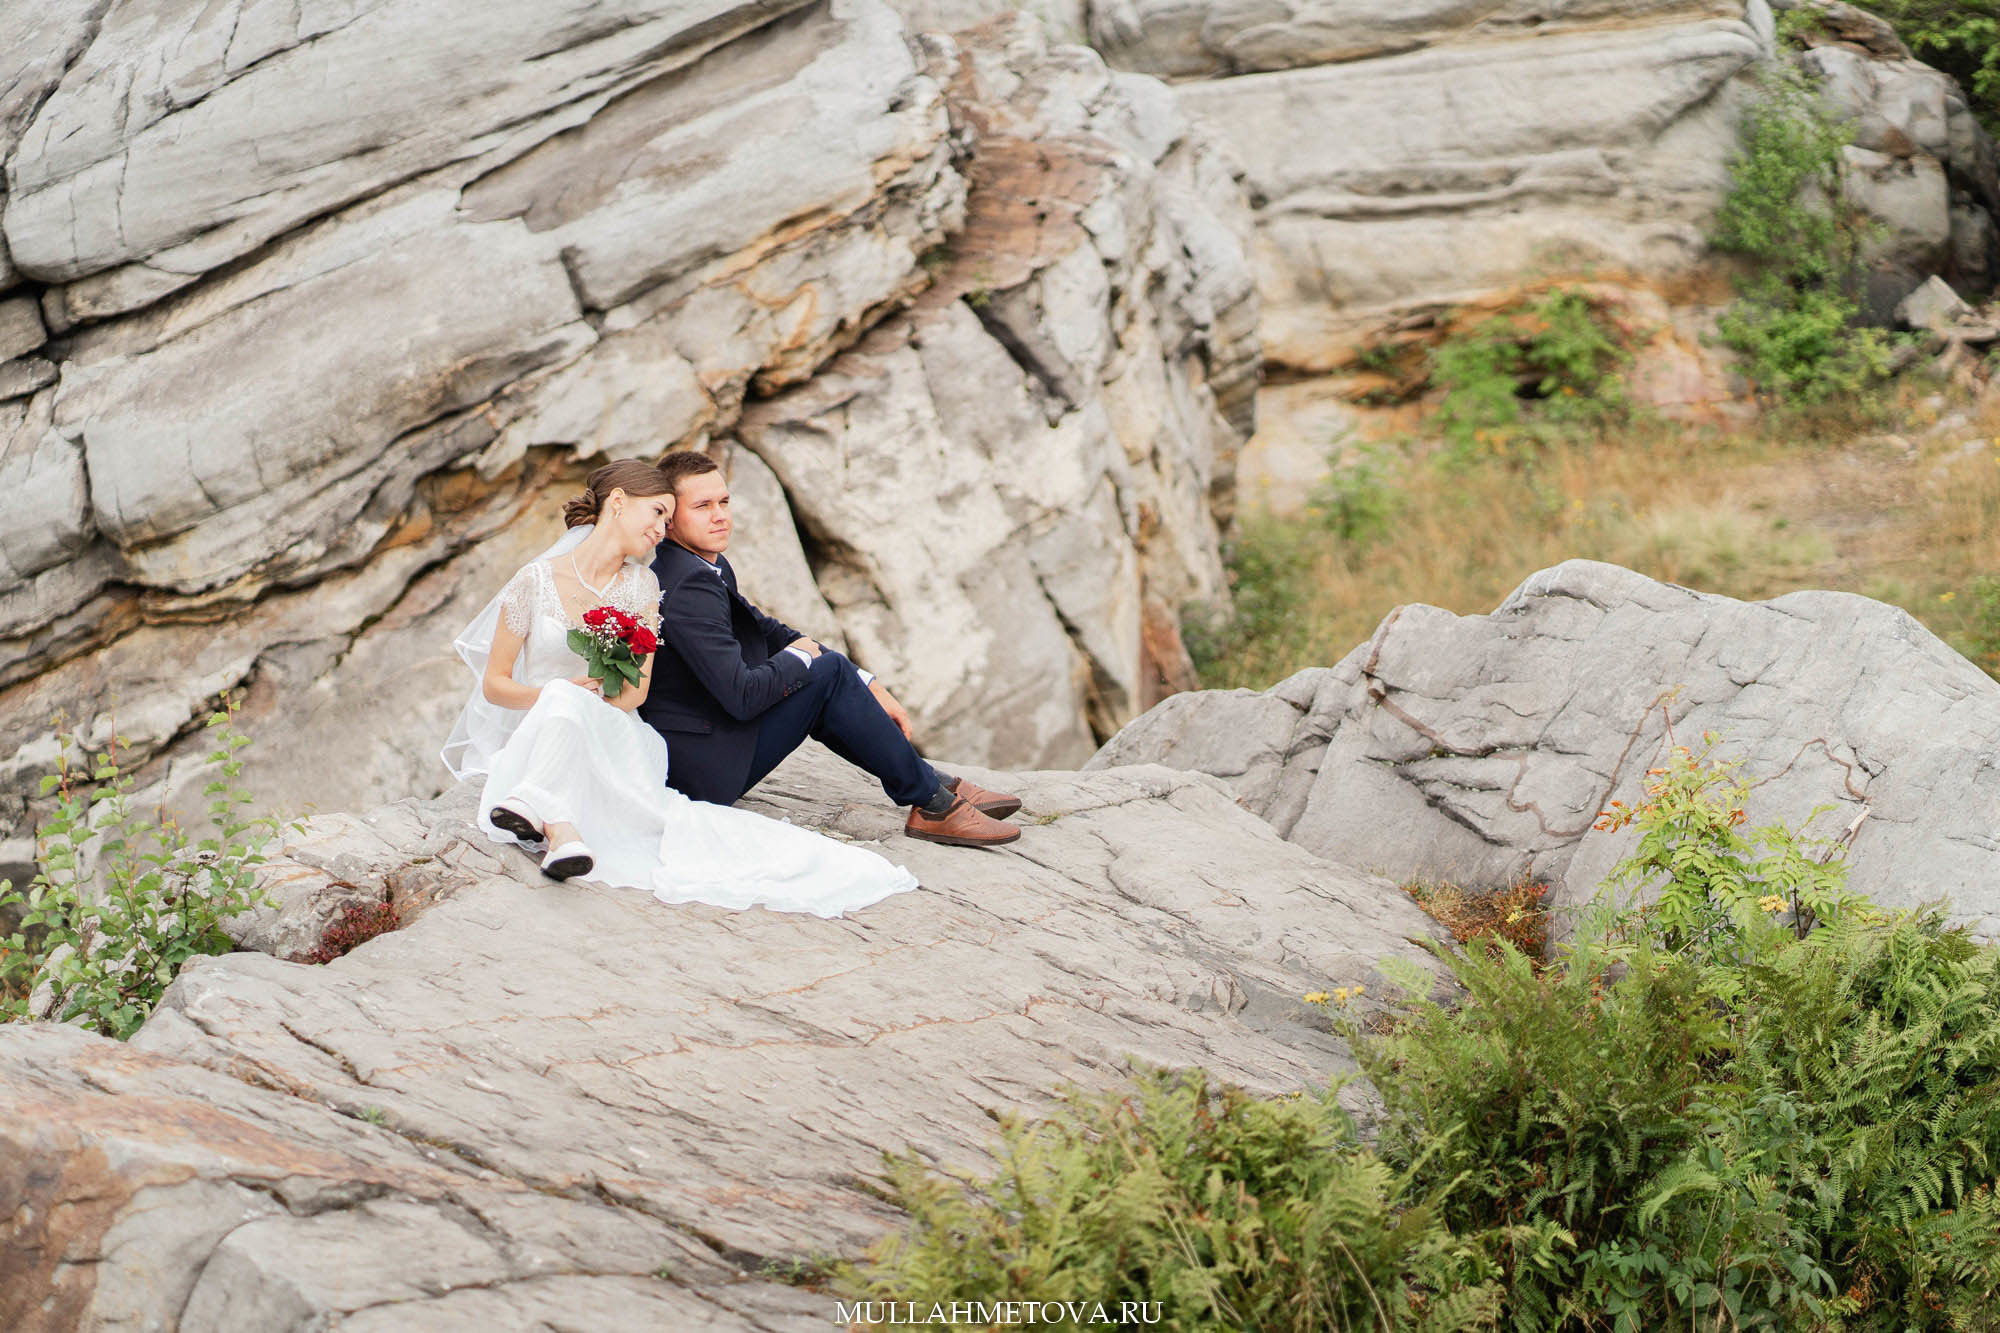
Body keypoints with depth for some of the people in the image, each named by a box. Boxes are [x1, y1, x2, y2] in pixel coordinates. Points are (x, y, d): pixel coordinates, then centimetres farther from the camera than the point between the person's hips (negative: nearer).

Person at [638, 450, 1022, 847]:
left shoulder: (706, 567, 9)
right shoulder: (690, 585, -22)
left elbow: (769, 632, 13)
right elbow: (742, 697, -28)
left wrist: (868, 685, 5)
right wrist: (799, 656, -7)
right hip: (708, 770, -10)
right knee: (830, 672, -11)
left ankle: (941, 786, 16)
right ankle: (933, 805, -2)